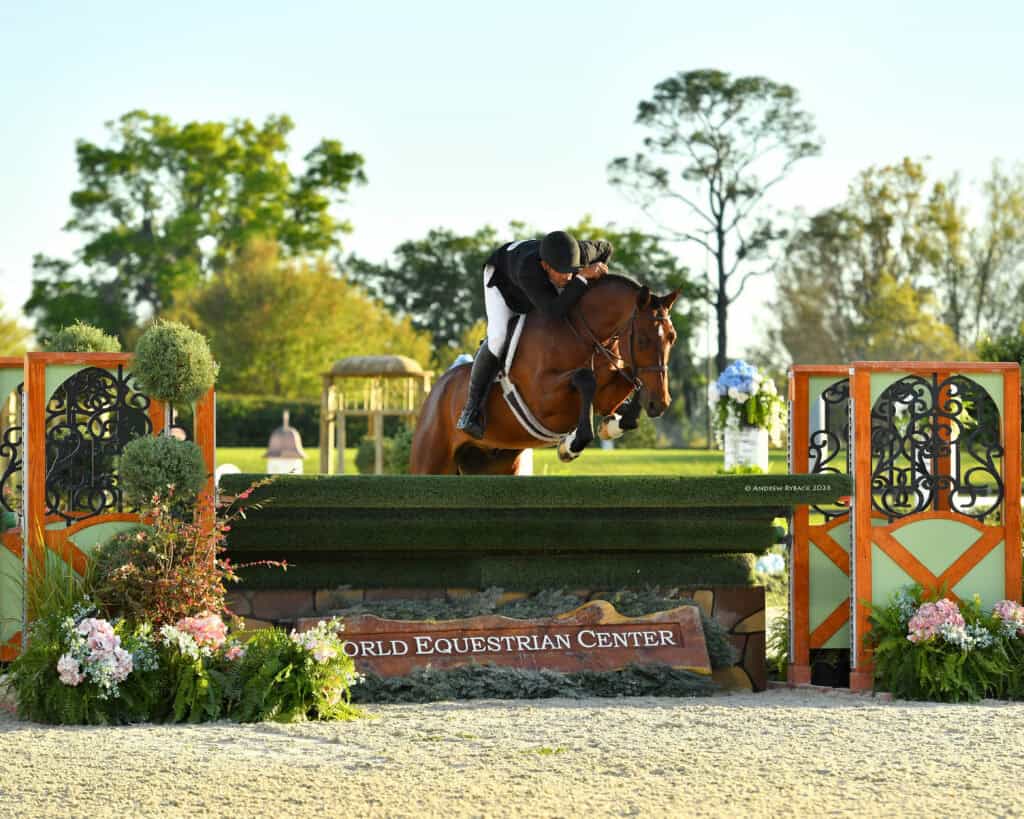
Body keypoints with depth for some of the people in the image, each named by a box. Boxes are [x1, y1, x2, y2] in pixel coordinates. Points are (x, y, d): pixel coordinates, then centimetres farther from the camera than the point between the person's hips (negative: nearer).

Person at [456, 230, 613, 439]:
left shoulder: (580, 253, -36)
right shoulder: (528, 272, -51)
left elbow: (605, 248, -12)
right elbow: (555, 310, -55)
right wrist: (583, 276, -54)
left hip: (546, 283, 6)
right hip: (504, 275, -6)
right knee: (499, 338, -23)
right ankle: (471, 409, -13)